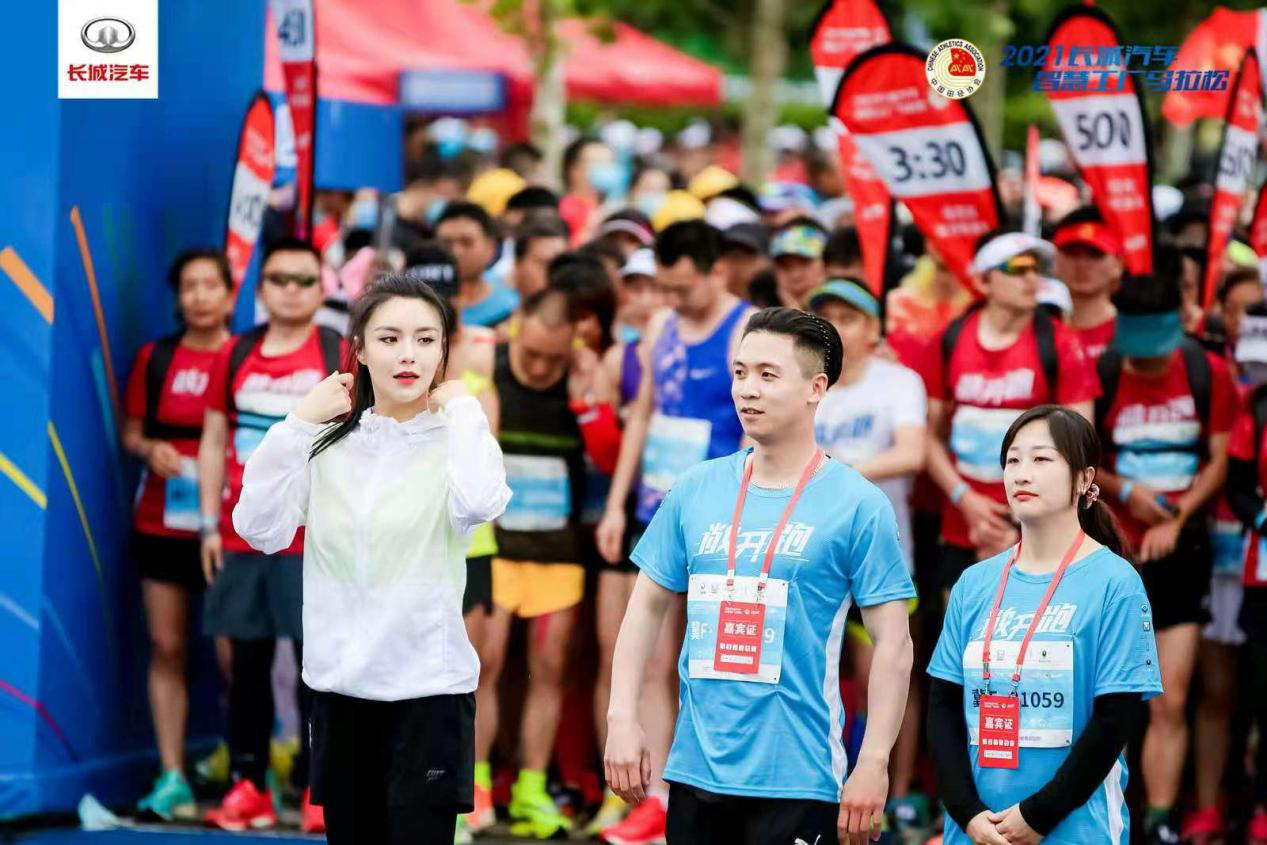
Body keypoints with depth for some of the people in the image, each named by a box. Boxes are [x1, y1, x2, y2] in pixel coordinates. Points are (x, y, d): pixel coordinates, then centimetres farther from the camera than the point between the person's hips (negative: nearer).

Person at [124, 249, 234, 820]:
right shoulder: (155, 358, 8)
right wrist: (150, 450, -6)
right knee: (166, 647, 3)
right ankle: (172, 777, 7)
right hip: (160, 521, 3)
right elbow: (130, 433, 14)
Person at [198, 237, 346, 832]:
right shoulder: (234, 356, 9)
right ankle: (247, 786, 11)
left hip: (316, 540, -3)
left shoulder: (341, 357, 1)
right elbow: (214, 440, 13)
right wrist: (210, 524, 7)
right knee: (247, 662, 6)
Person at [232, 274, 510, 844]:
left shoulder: (455, 438, -3)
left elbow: (480, 503, -26)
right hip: (340, 686, 4)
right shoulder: (328, 442, 5)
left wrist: (461, 408, -12)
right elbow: (260, 530, -6)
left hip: (427, 688, -3)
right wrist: (298, 424, -7)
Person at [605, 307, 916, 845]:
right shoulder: (697, 489, 8)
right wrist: (622, 719, 4)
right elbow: (648, 606, 14)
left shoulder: (857, 504, -5)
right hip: (695, 770, 5)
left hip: (795, 780, -5)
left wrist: (873, 765, -11)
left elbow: (893, 645, -6)